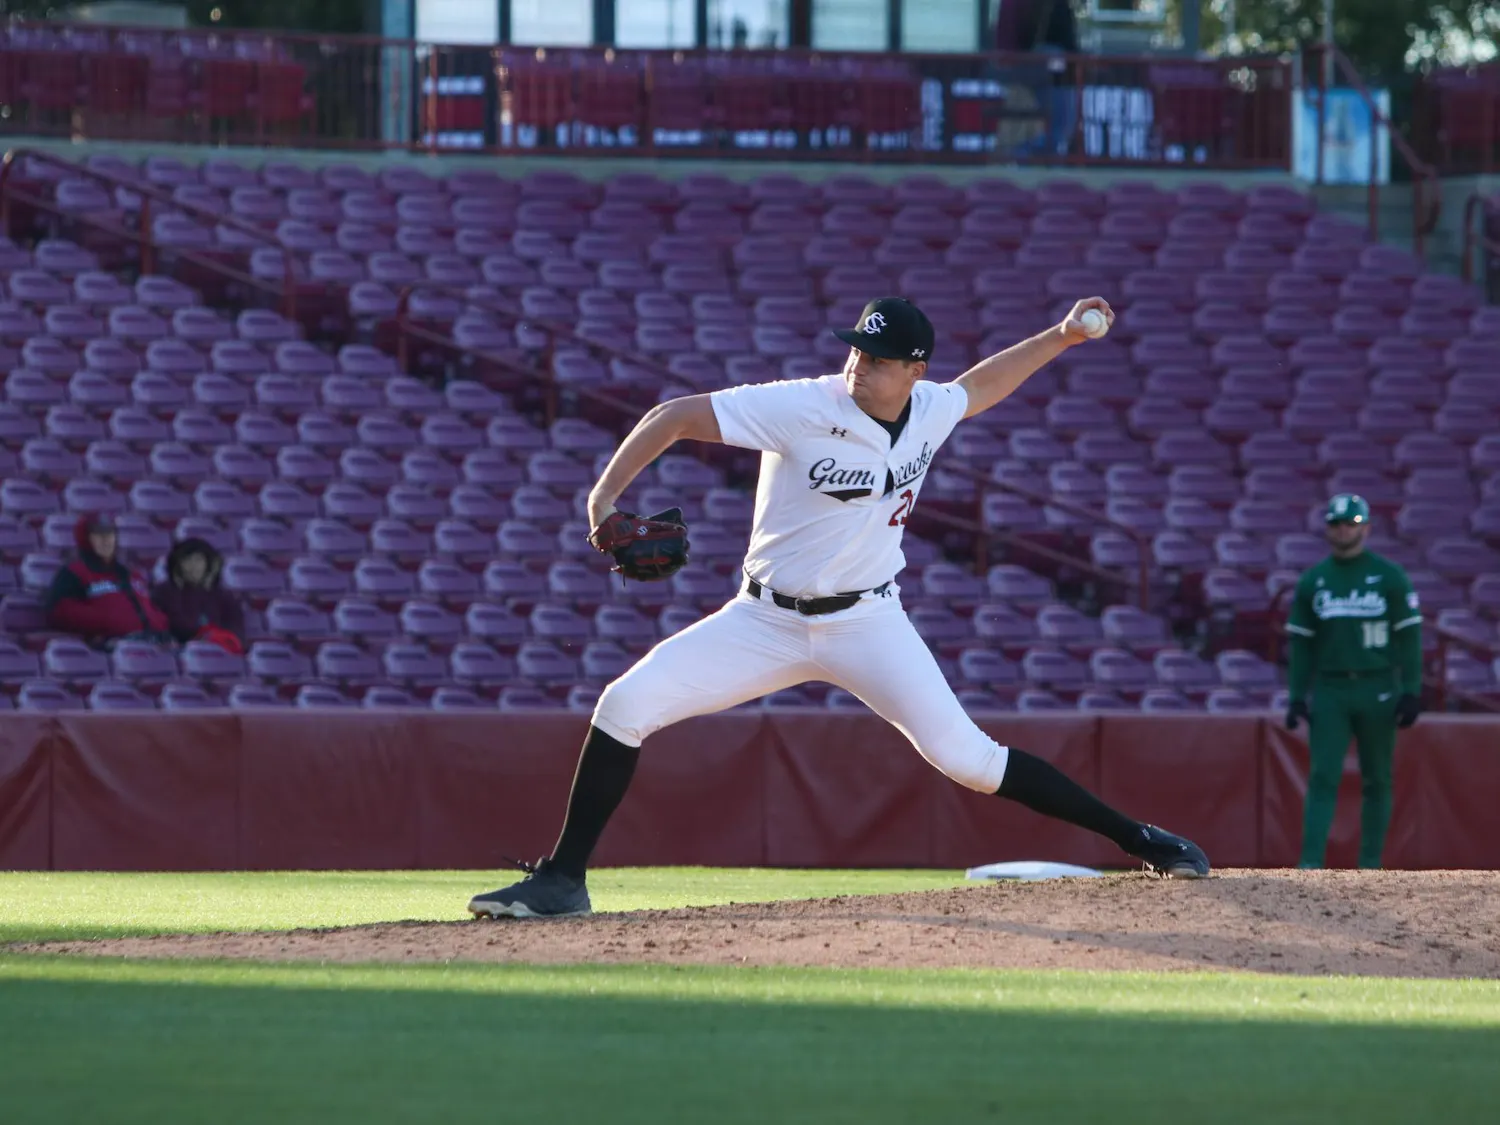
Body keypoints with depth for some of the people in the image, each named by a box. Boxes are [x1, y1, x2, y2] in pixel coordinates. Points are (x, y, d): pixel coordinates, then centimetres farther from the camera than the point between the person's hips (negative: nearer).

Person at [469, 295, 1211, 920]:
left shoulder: (931, 411, -5)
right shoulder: (801, 408, -19)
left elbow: (978, 387, 21)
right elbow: (675, 416, -19)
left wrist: (1058, 339, 16)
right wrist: (606, 495, -30)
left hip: (866, 624, 1)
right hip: (766, 621, -1)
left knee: (964, 755, -12)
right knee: (625, 706, -15)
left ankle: (1138, 839, -1)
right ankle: (563, 881, -5)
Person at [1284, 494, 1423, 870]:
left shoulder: (1390, 577, 1)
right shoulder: (1312, 581, 9)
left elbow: (1409, 637, -1)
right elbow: (1300, 643, 12)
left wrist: (1411, 691, -8)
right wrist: (1295, 697, 4)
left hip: (1378, 690, -2)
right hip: (1329, 691, 2)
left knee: (1377, 780, 4)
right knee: (1323, 778, -8)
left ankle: (1370, 865, 11)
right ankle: (1311, 864, -13)